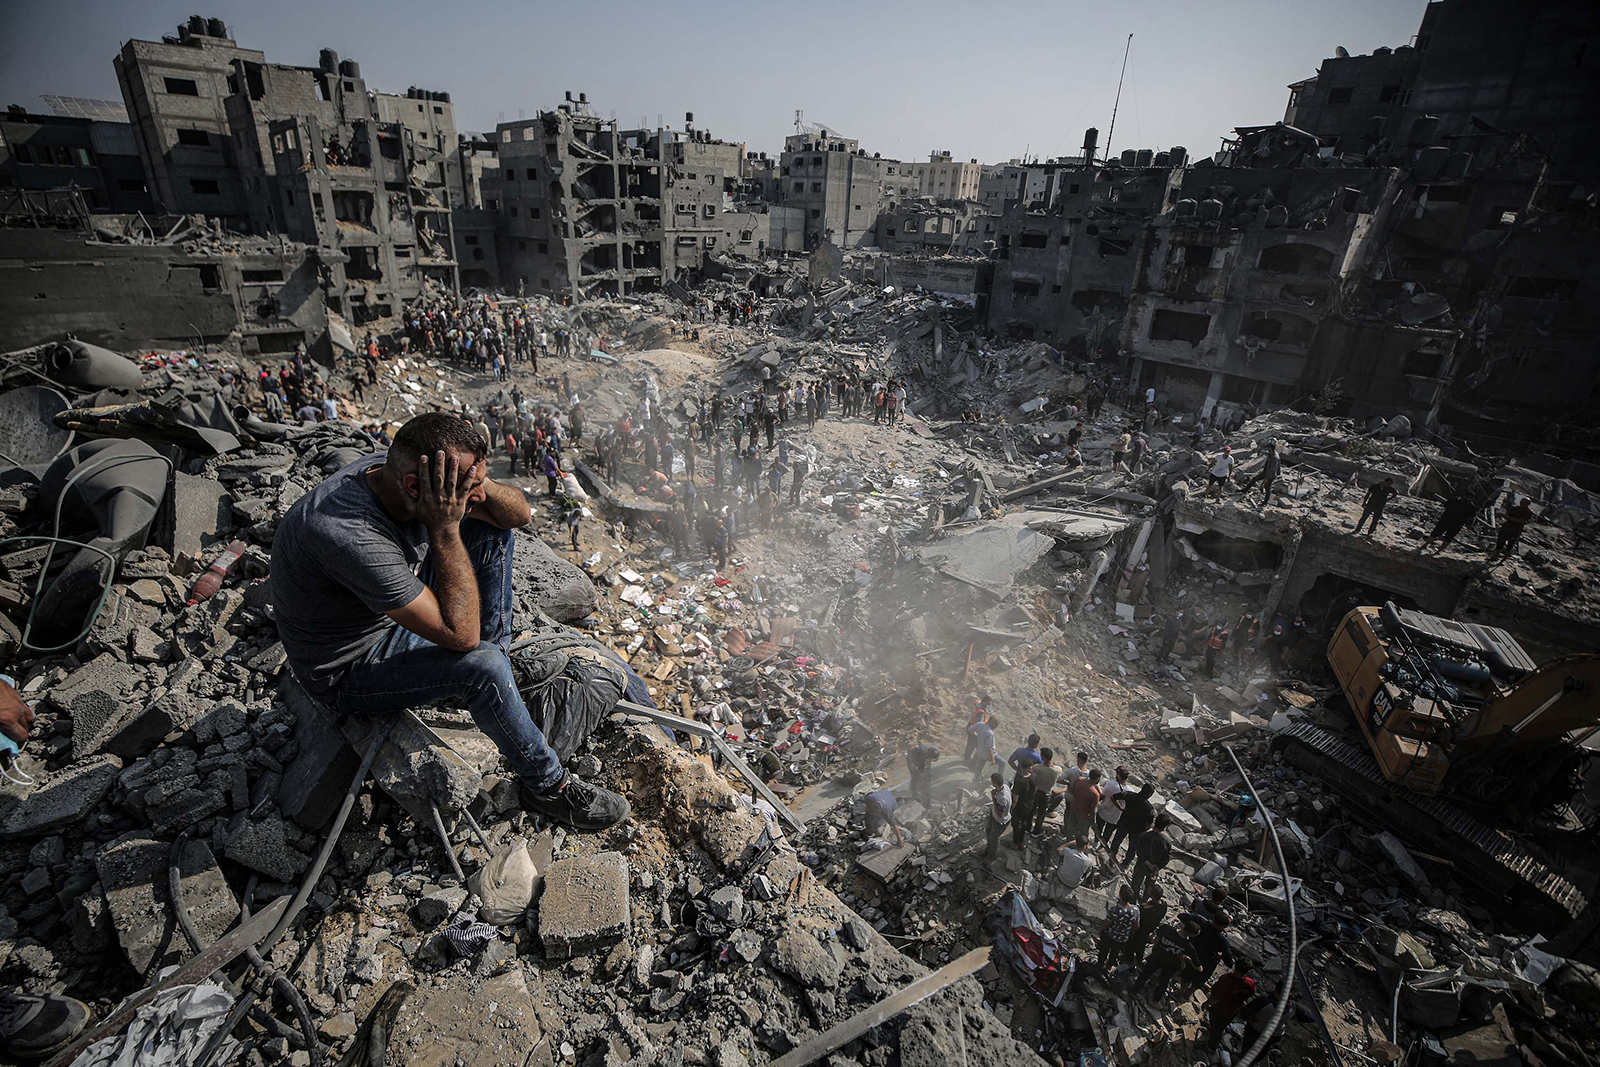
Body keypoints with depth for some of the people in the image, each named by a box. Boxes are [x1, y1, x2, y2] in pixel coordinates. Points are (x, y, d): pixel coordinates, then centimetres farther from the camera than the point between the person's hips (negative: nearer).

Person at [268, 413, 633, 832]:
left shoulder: (395, 470, -17)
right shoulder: (351, 535, -40)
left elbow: (519, 513, -7)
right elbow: (460, 634, -38)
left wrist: (480, 484, -29)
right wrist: (444, 527, -38)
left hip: (399, 612, 8)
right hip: (350, 670, -8)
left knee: (493, 528, -1)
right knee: (482, 665, -34)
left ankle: (497, 652, 5)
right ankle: (548, 787, -11)